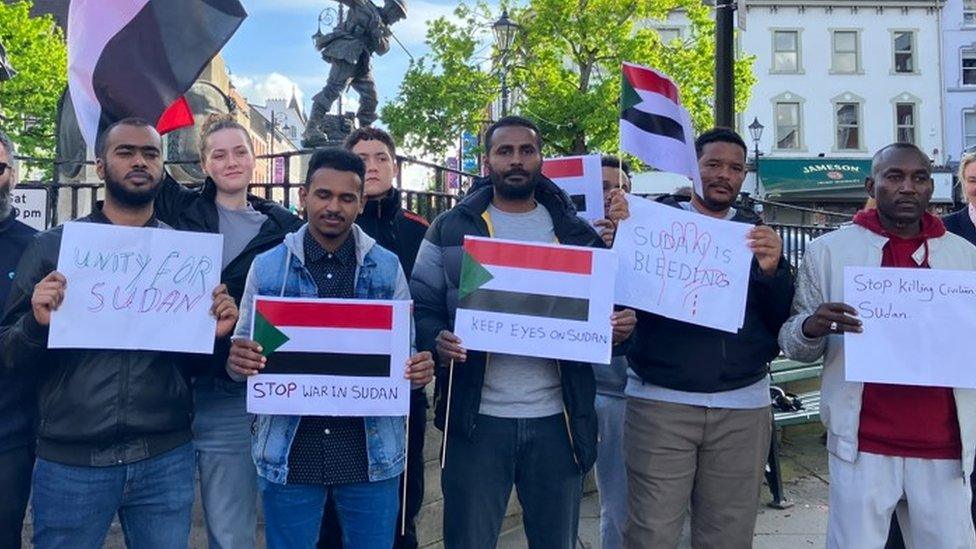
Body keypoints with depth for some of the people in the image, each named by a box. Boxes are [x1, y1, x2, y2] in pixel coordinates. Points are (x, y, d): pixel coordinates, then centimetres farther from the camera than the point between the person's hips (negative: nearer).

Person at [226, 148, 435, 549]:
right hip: (290, 450, 0)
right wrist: (237, 362, -19)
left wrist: (419, 369, -17)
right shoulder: (267, 267, 1)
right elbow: (245, 350, 5)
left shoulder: (388, 267, 1)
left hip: (371, 450, 0)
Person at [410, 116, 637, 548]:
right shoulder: (450, 229, 3)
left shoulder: (576, 232, 8)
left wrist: (619, 328, -11)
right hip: (477, 417, -1)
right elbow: (421, 307, 0)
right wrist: (438, 341, -21)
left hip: (557, 419, 2)